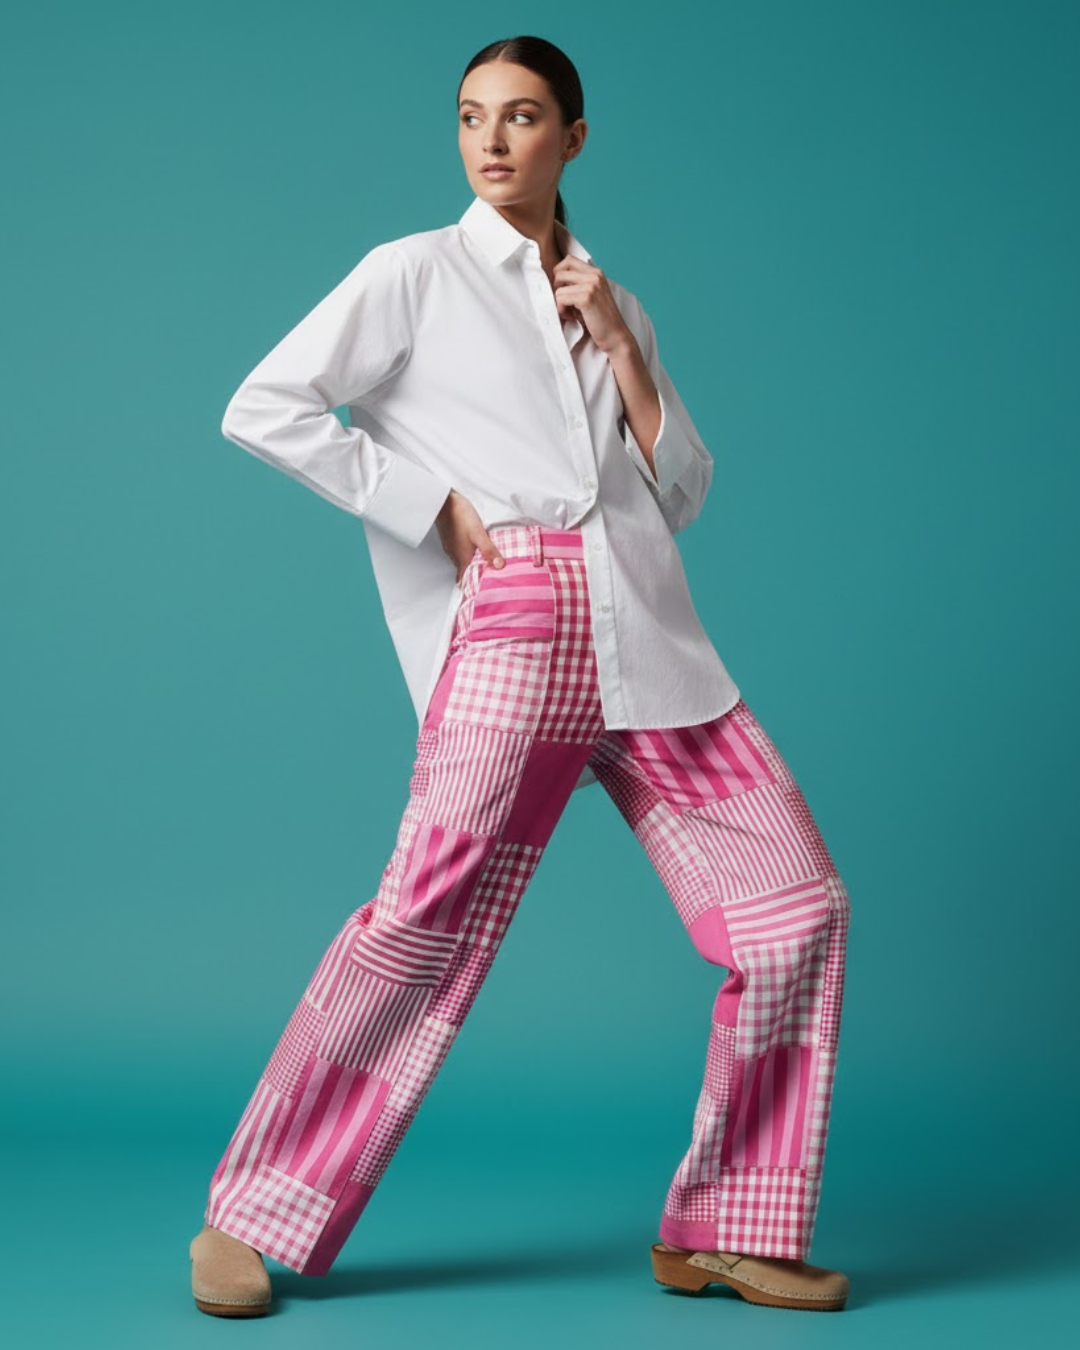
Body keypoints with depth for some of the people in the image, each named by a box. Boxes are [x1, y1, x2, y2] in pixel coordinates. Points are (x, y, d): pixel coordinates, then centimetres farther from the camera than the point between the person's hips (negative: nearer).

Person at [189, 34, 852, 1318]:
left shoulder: (610, 299, 21)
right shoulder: (417, 273, 7)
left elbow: (682, 493, 16)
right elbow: (263, 409, -2)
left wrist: (616, 344, 5)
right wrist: (435, 506, -7)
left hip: (649, 636, 5)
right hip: (513, 632, -5)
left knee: (796, 907, -1)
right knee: (428, 917, -14)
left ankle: (721, 1233, 10)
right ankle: (251, 1220, 2)